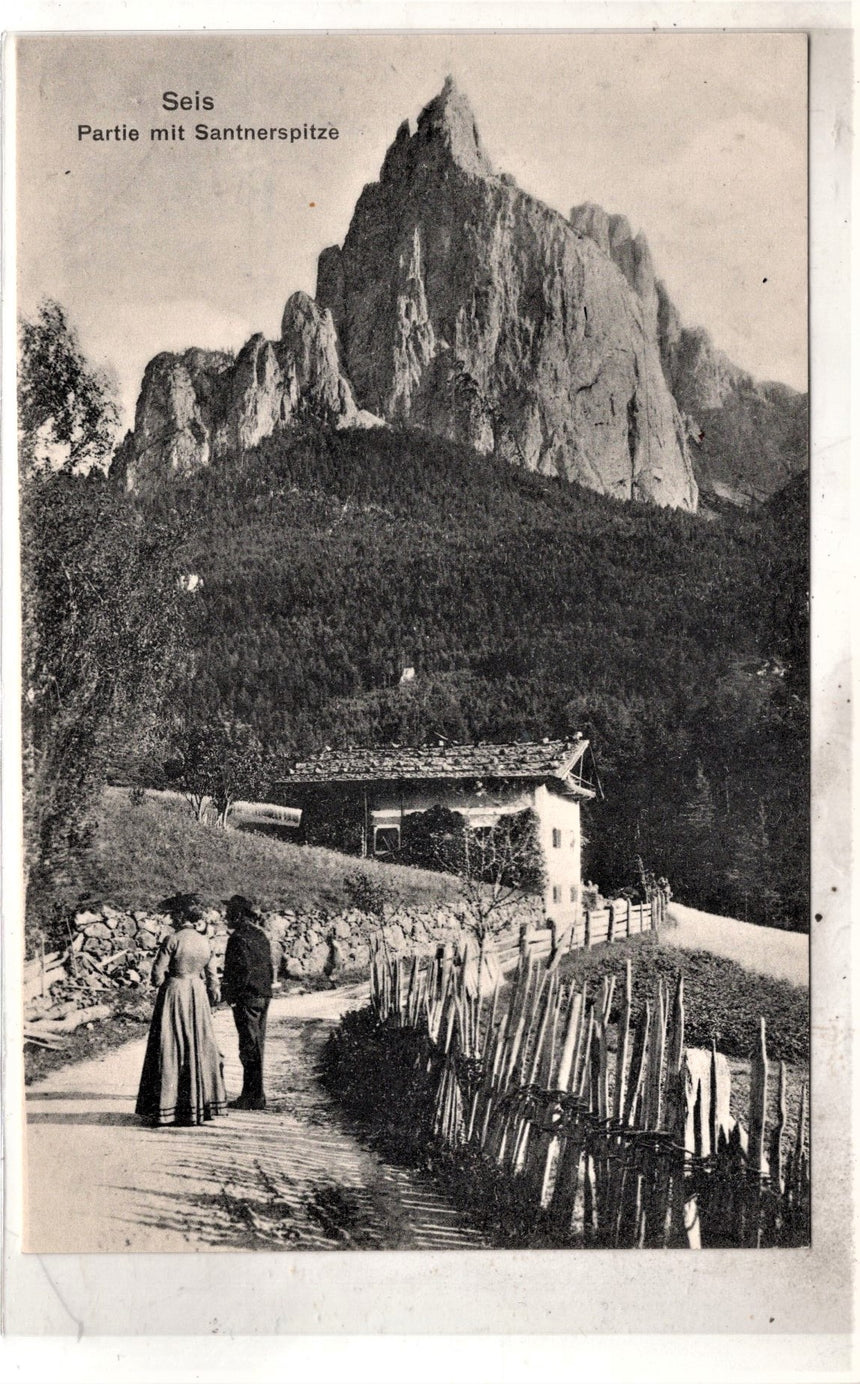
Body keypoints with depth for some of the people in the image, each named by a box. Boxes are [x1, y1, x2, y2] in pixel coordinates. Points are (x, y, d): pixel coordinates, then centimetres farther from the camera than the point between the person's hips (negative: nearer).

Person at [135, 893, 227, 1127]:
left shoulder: (172, 940, -13)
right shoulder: (205, 943, 4)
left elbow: (157, 976, -13)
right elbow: (213, 981, 6)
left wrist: (165, 979, 8)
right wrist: (211, 1001, 18)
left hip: (174, 994, -5)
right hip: (198, 997, 5)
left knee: (170, 1049, 2)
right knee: (198, 1049, 11)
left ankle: (166, 1109, 4)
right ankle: (200, 1106, 15)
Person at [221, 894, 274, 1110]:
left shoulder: (239, 937, -13)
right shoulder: (261, 936, 14)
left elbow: (242, 969, -20)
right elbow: (268, 966, 16)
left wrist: (230, 991, -12)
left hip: (247, 997, -9)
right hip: (263, 995, 9)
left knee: (249, 1046, -5)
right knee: (257, 1045, 13)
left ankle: (254, 1097, -3)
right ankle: (255, 1094, 20)